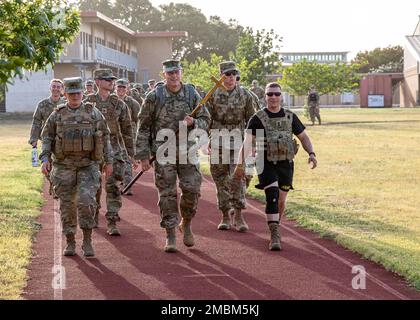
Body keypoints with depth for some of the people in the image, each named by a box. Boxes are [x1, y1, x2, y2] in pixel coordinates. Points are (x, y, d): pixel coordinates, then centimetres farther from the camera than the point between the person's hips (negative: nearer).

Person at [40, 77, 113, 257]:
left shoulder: (93, 113, 3)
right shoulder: (57, 115, 4)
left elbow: (105, 137, 7)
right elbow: (47, 137, 5)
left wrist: (109, 161, 3)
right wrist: (45, 159, -8)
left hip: (88, 166, -1)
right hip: (64, 166, 1)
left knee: (86, 201, -16)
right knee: (67, 205, 4)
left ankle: (87, 241, -5)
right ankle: (70, 243, 15)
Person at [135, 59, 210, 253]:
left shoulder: (192, 94, 3)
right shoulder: (154, 97, -3)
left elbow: (205, 120, 10)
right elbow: (143, 127, -1)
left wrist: (193, 122, -14)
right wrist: (143, 156, -4)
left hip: (187, 150, 2)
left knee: (192, 189, -7)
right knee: (167, 193, -3)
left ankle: (186, 224, 19)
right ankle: (170, 236, 5)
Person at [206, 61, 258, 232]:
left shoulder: (245, 95, 2)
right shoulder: (213, 95, 1)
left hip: (238, 143, -1)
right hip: (218, 144, 1)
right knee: (221, 180, 5)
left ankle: (238, 216, -4)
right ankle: (225, 216, 13)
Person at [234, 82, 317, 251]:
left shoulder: (290, 117, 6)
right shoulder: (258, 118, -4)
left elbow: (303, 137, 12)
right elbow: (247, 142, -11)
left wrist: (311, 154, -7)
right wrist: (240, 165, -20)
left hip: (286, 165, 4)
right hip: (267, 165, -4)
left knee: (281, 200, 11)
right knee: (272, 197, -20)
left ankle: (274, 229, 34)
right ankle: (274, 237, -22)